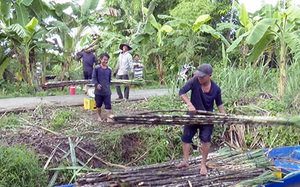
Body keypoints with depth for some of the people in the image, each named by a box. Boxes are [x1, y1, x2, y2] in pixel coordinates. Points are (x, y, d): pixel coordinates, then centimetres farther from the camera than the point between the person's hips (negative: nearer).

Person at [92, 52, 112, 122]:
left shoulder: (109, 69, 3)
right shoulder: (96, 68, -7)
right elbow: (93, 78, -7)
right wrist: (97, 84, -22)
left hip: (107, 91, 2)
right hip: (98, 91, -2)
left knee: (108, 105, -2)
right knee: (98, 105, 12)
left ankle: (108, 118, 1)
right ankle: (99, 117, 28)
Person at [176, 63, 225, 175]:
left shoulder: (216, 89, -15)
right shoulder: (194, 81, -20)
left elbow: (219, 103, 2)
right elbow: (181, 92, -23)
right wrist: (189, 104, -34)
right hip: (193, 115, 1)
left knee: (205, 139, -4)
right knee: (186, 137, 6)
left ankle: (203, 164, 13)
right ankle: (185, 161, 23)